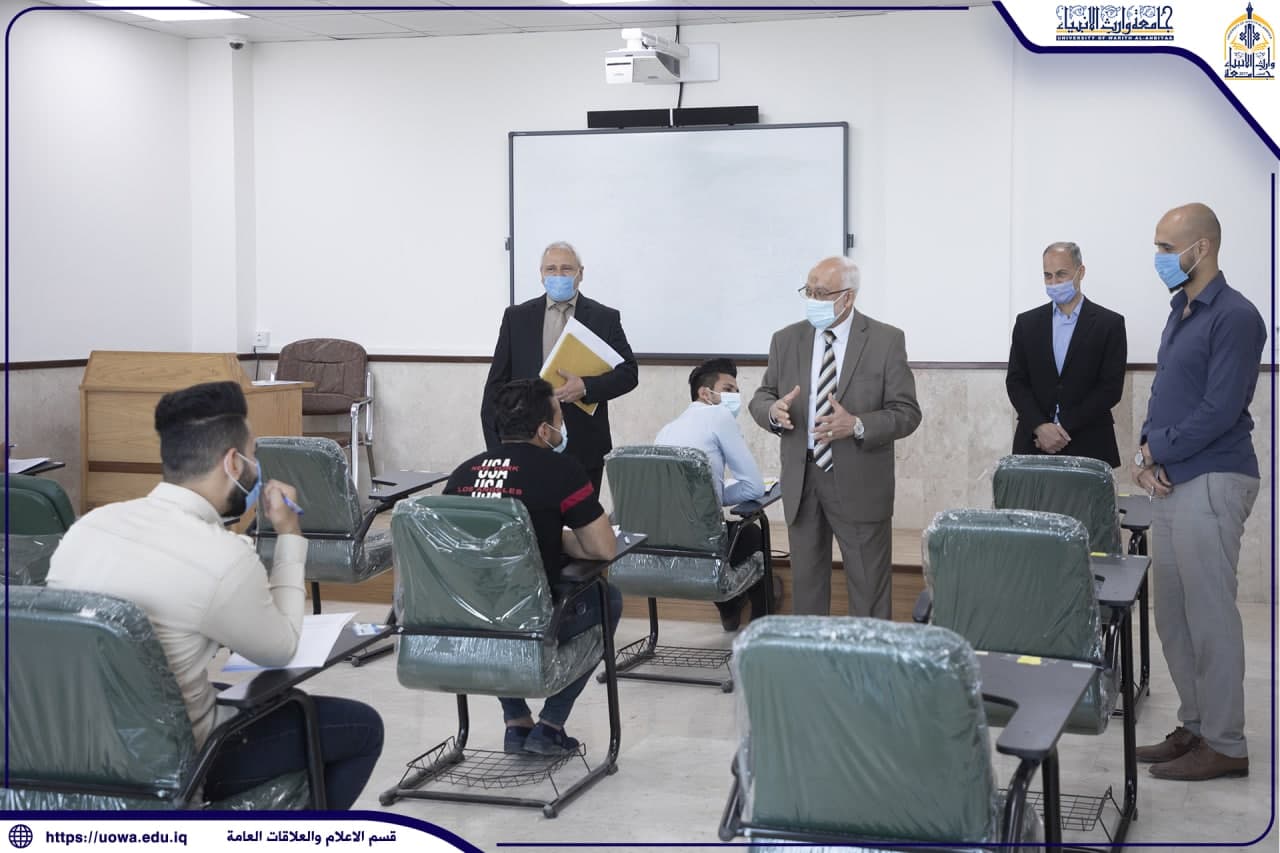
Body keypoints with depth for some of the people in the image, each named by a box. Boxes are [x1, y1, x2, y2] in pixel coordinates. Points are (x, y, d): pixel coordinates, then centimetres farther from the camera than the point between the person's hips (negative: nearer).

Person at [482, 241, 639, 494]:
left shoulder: (605, 318, 4)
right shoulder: (517, 317, 8)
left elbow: (628, 372, 1)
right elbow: (498, 380, 8)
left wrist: (586, 387, -17)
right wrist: (495, 443, 0)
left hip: (585, 447, 0)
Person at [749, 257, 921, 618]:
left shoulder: (886, 341, -6)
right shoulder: (786, 340, 4)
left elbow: (906, 413, -8)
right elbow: (760, 398, 7)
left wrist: (857, 425, -26)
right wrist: (774, 410, -17)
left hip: (859, 484, -3)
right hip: (801, 480, 4)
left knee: (869, 587, 4)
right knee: (806, 581, 14)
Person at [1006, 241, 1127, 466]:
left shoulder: (1109, 323, 0)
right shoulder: (1027, 322, 8)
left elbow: (1111, 387, -6)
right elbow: (1015, 381, 4)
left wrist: (1065, 428, -12)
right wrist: (1040, 427, -12)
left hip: (1088, 445, -2)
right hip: (1034, 442, 2)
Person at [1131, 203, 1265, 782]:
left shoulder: (1233, 317, -13)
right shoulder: (1180, 312, 15)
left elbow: (1219, 410, -19)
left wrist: (1156, 451, -10)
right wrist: (1147, 454, 1)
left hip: (1211, 483, -9)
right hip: (1169, 482, 9)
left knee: (1210, 618, -3)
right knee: (1172, 616, 13)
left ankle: (1224, 745, 7)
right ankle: (1194, 727, 24)